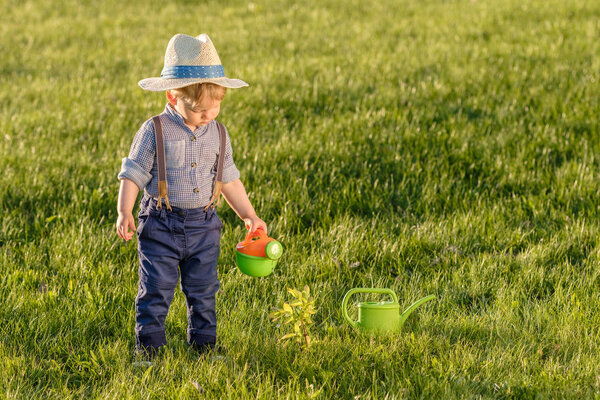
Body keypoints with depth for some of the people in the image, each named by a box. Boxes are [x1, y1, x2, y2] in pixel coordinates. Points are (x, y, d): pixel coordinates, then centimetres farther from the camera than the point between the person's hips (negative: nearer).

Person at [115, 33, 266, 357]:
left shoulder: (217, 134, 5)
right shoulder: (155, 131, -9)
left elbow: (228, 180, 15)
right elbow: (133, 174, -8)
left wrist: (248, 215, 15)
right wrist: (124, 212, -19)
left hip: (203, 225, 4)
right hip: (161, 224, -4)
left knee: (203, 290, 10)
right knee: (156, 290, -1)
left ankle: (204, 344, 22)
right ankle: (149, 349, 8)